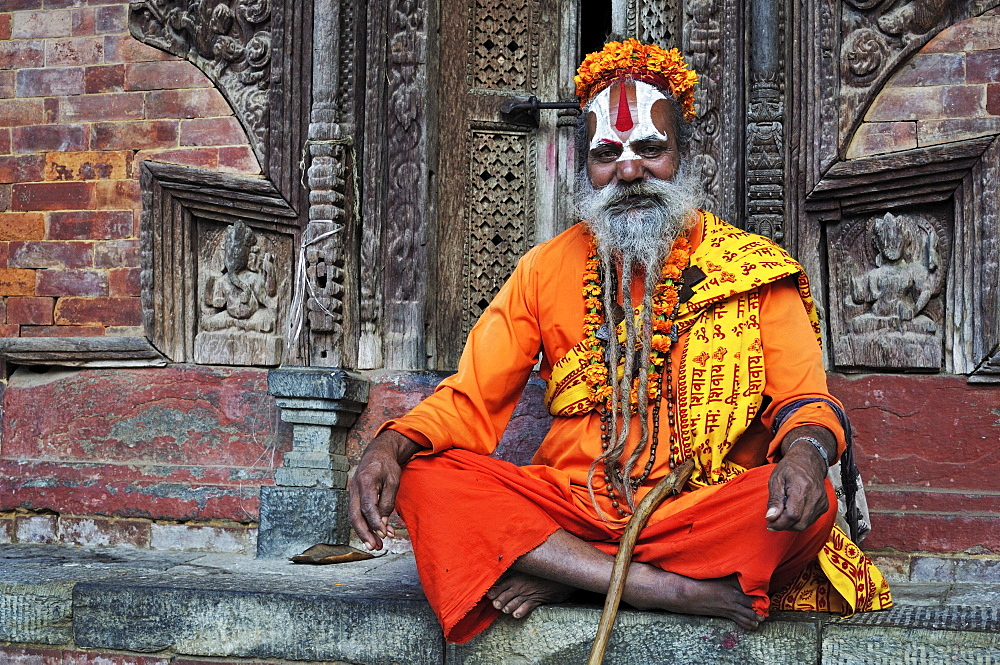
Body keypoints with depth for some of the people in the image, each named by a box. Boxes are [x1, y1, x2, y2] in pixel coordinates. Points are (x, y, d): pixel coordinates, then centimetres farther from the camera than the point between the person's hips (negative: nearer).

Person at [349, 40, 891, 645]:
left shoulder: (754, 268, 7)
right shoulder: (548, 269, 12)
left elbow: (805, 399, -1)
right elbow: (471, 400, 8)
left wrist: (806, 450, -27)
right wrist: (393, 444, -14)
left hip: (704, 517, -1)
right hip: (569, 509, 2)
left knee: (808, 500, -31)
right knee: (421, 476, -22)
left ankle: (561, 576, -20)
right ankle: (672, 588, -28)